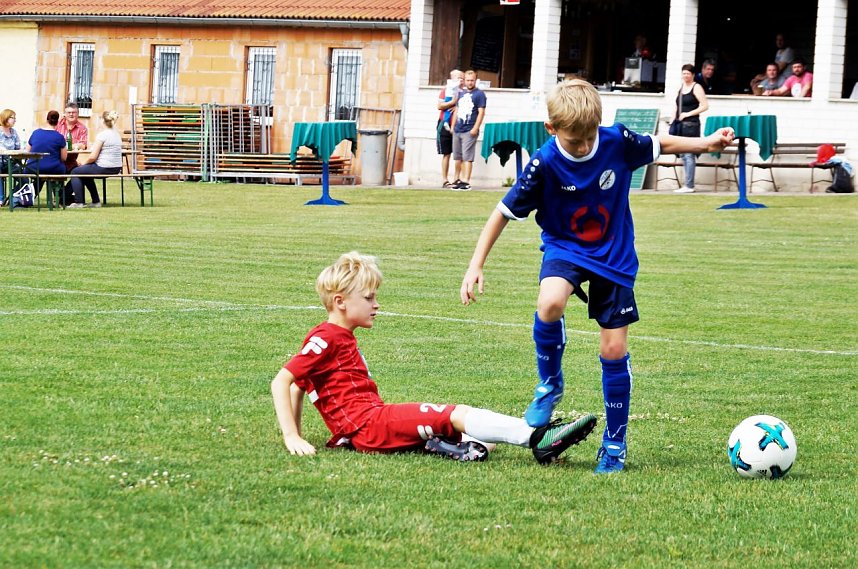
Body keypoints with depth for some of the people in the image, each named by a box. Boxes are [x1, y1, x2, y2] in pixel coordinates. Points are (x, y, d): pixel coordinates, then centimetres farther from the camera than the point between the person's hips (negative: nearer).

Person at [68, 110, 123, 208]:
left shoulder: (102, 135, -16)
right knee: (86, 172, 33)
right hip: (116, 169, 8)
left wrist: (84, 163, 5)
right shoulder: (117, 135, 10)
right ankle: (95, 202, 32)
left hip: (104, 168, -8)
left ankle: (78, 202, 11)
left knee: (75, 172, 13)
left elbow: (93, 156, -17)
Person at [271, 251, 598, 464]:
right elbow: (281, 382, -12)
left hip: (372, 422, 9)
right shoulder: (326, 338, -4)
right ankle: (537, 438, -31)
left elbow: (299, 384, 30)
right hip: (366, 424, -9)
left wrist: (297, 433, 22)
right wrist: (292, 438, -18)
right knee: (457, 415, -21)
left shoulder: (342, 339, 26)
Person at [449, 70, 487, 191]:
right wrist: (453, 126, 15)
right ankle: (458, 179, 22)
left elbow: (481, 112, -10)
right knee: (457, 157, 12)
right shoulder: (461, 94, 17)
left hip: (469, 131, -7)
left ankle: (466, 182, -14)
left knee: (467, 157, -11)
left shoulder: (479, 94, -3)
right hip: (457, 130, 7)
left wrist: (475, 128, -17)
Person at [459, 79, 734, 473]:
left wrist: (705, 143, -9)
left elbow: (660, 144, 4)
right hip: (565, 248, -1)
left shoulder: (617, 142, -17)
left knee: (614, 349, 0)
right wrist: (476, 265, -15)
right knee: (550, 303, -34)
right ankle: (550, 383, -7)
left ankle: (615, 444, 15)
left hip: (614, 256, 2)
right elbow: (504, 212, -13)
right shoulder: (545, 163, -21)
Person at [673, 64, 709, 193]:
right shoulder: (681, 87, 16)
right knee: (683, 155, 8)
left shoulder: (696, 88, -5)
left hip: (691, 125, -8)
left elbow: (705, 106, -11)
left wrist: (688, 114, -14)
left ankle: (689, 186, -13)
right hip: (680, 125, 8)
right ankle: (688, 185, 13)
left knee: (689, 155, -11)